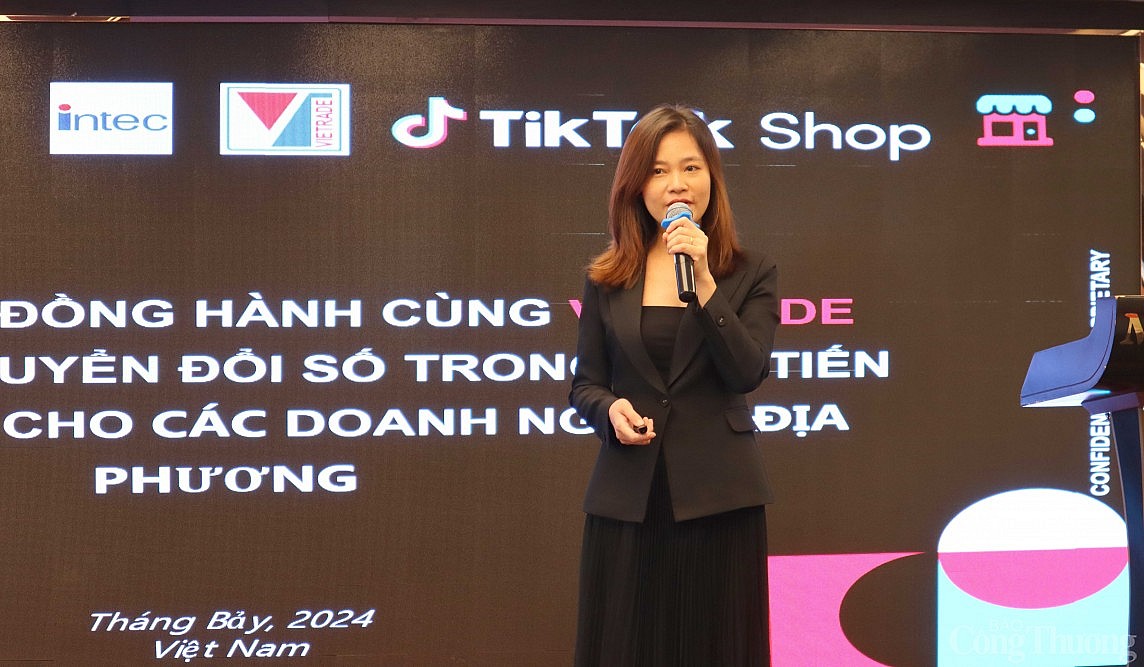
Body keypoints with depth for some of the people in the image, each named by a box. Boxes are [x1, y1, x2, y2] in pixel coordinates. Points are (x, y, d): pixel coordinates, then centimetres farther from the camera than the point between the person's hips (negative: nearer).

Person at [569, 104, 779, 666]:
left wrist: (703, 281, -16)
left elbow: (747, 373, -10)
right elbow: (584, 385, 9)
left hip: (716, 497, -1)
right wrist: (611, 410, -13)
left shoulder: (749, 274, 4)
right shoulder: (607, 280, 8)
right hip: (627, 498, 1)